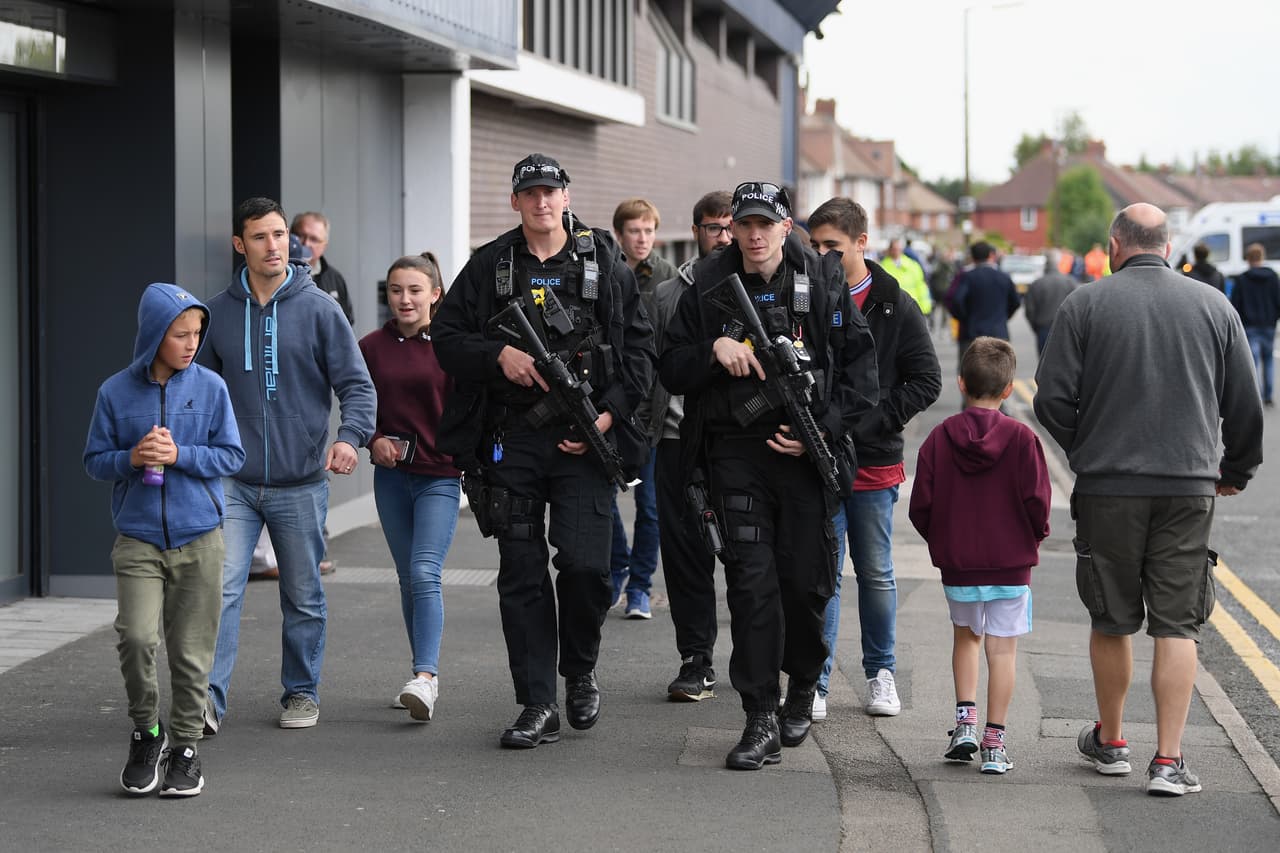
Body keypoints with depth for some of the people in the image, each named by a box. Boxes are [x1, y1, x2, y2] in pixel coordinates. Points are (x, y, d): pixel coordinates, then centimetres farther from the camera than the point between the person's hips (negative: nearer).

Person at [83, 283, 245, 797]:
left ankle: (185, 745, 19)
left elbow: (232, 456, 1)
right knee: (135, 637, -15)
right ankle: (145, 731, 7)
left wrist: (179, 455, -13)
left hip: (199, 540, 0)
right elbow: (94, 461, 6)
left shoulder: (210, 387, 0)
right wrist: (131, 459, -13)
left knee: (190, 649, 4)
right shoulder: (115, 392, 1)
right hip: (137, 539, 0)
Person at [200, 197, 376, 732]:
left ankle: (301, 693, 24)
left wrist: (350, 435, -22)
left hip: (300, 483, -1)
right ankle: (209, 697, -14)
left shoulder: (318, 309, -2)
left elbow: (357, 384, -5)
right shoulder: (218, 313, 5)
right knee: (221, 588, -13)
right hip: (233, 483, 1)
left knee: (304, 598, 10)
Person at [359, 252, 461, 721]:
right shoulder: (372, 347, 4)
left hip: (440, 475, -4)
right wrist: (374, 440, -6)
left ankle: (425, 676, -22)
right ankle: (426, 675, 20)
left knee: (425, 573, -16)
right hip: (392, 476, 4)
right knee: (408, 578, 11)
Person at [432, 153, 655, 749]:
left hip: (584, 438, -1)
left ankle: (580, 672, 14)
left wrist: (609, 414, -6)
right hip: (512, 441, 2)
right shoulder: (488, 267, 8)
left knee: (585, 565, -12)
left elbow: (640, 347, 6)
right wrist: (499, 354, -10)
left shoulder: (605, 263, 7)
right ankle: (537, 706, 7)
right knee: (521, 577, 2)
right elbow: (446, 337, 8)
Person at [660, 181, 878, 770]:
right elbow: (670, 370, 5)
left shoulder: (824, 283, 2)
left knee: (807, 582, 6)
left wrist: (823, 427, -9)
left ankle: (802, 688, 32)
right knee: (751, 583, -7)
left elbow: (861, 365, 3)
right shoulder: (708, 288, 5)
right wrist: (714, 349, -14)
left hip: (806, 453, 0)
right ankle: (761, 720, -4)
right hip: (735, 451, 0)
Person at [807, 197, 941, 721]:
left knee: (876, 573, 10)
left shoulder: (895, 307, 0)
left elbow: (926, 382, -1)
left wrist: (867, 421, -12)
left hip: (874, 462, 0)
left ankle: (880, 673, 24)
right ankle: (815, 683, 5)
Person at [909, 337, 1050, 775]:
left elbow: (921, 505, -3)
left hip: (956, 563, 2)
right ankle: (994, 742, 2)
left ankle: (965, 718, 12)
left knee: (965, 637, 22)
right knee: (1002, 648, 2)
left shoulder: (940, 437, -3)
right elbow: (1036, 501, -10)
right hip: (1011, 562, -2)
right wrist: (1035, 535, 10)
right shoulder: (1022, 438, -8)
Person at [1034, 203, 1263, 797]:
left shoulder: (1085, 304, -3)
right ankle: (1169, 760, -4)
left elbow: (1052, 397, -6)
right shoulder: (1214, 307, 3)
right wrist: (1236, 471, 23)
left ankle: (1110, 742, 27)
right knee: (1178, 624, 2)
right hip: (1189, 488, 1)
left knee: (1111, 621, 12)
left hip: (1107, 486, -1)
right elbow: (1245, 405, 7)